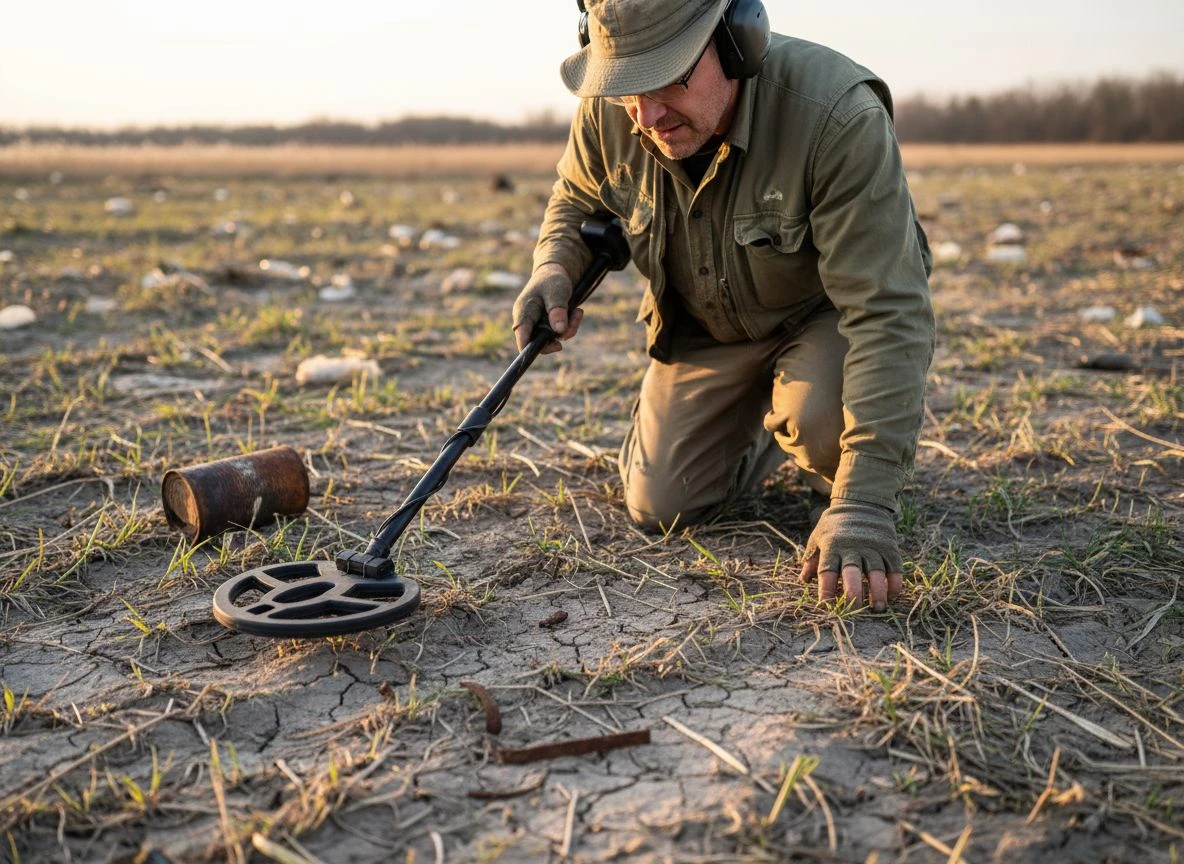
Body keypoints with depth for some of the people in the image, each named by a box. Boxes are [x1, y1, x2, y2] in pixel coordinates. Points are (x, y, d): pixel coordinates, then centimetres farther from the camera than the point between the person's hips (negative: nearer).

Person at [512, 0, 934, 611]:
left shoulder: (840, 118, -36)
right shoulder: (607, 113, -20)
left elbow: (886, 313, -39)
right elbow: (577, 199, 5)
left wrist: (863, 502, -45)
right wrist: (554, 266, -21)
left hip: (825, 313, -4)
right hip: (704, 326, 5)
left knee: (821, 416, -37)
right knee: (660, 508, 4)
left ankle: (839, 489, 1)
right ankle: (763, 426, 33)